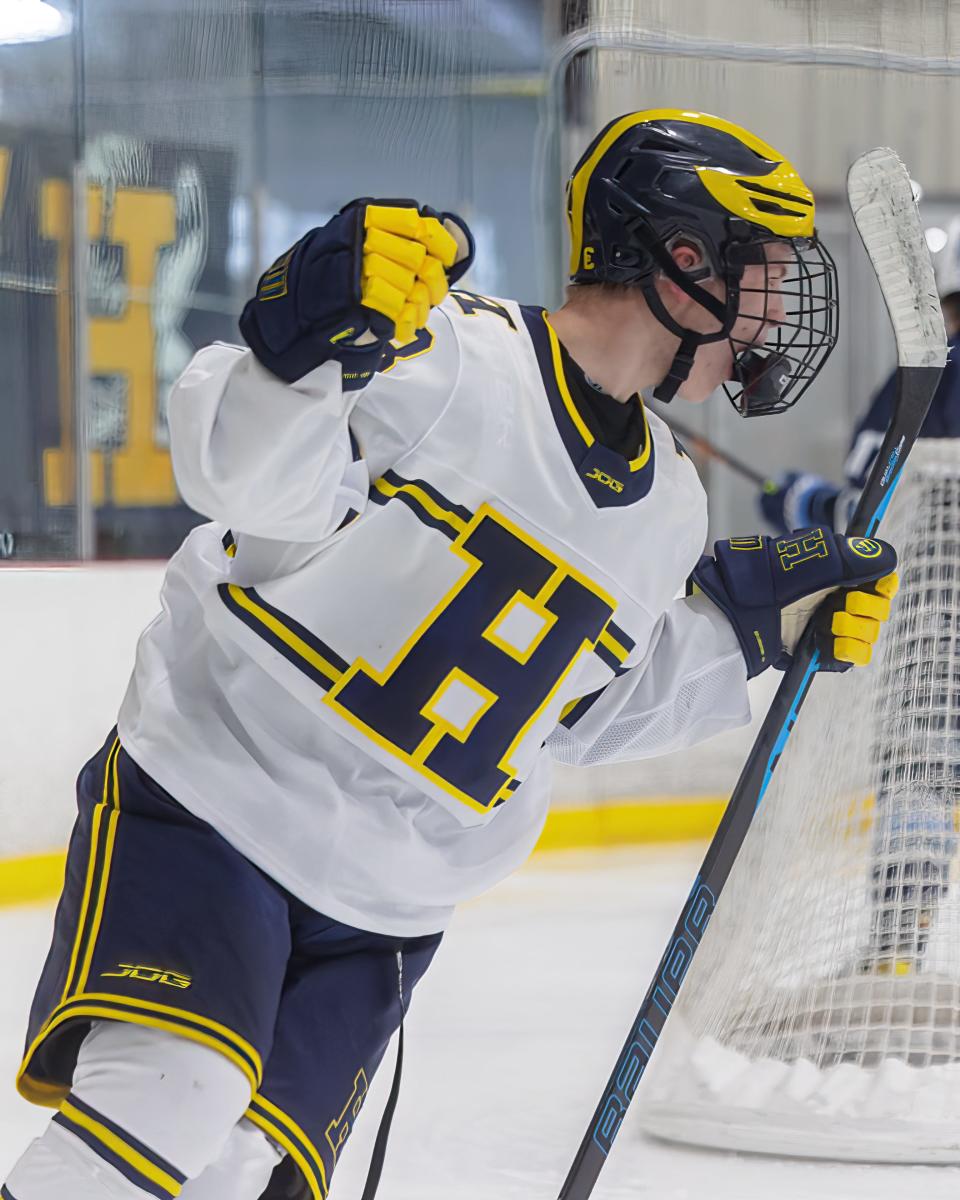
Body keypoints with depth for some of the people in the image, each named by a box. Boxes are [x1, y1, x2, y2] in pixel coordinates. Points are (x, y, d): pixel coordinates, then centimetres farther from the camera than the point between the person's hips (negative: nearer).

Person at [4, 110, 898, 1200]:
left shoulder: (667, 510, 11)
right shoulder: (447, 361, -14)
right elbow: (241, 472, -25)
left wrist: (751, 621, 13)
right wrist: (309, 350, -44)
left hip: (375, 923, 7)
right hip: (208, 810, -7)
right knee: (166, 1101, -26)